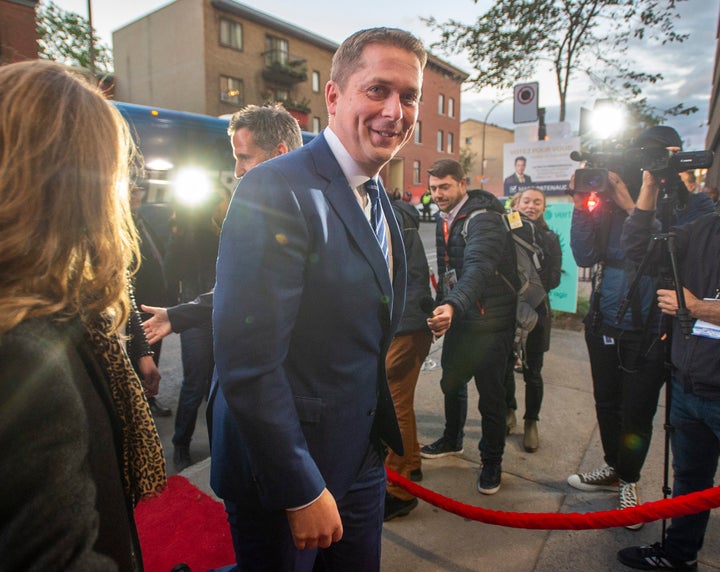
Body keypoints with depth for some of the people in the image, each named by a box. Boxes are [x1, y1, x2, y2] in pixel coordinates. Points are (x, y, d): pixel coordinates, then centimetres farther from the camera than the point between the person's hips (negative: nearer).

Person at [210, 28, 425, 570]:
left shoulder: (378, 198, 6)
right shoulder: (276, 190, -22)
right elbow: (247, 361, -26)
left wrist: (382, 437, 14)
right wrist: (301, 490, -19)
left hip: (361, 458, 8)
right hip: (283, 470, -7)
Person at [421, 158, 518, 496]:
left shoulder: (483, 219, -20)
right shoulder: (445, 220, 7)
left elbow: (478, 268, -37)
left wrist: (453, 305, -52)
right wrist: (442, 307, 10)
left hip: (490, 321, -8)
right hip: (457, 316, 8)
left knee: (490, 394, 4)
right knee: (452, 382, 20)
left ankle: (492, 462, 25)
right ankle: (452, 440, 43)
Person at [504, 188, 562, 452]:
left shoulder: (550, 239, 3)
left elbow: (554, 277, -3)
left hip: (535, 311, 0)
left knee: (532, 372, 6)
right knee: (505, 365, 10)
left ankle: (531, 423, 25)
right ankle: (509, 411, 33)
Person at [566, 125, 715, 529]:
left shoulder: (695, 208, -7)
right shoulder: (612, 205, 1)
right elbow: (586, 257, -6)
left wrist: (633, 209, -25)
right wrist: (583, 208, -15)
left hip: (650, 332, -3)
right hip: (604, 324, 3)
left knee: (637, 412, 9)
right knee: (607, 403, 17)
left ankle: (628, 480, 35)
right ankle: (615, 469, 41)